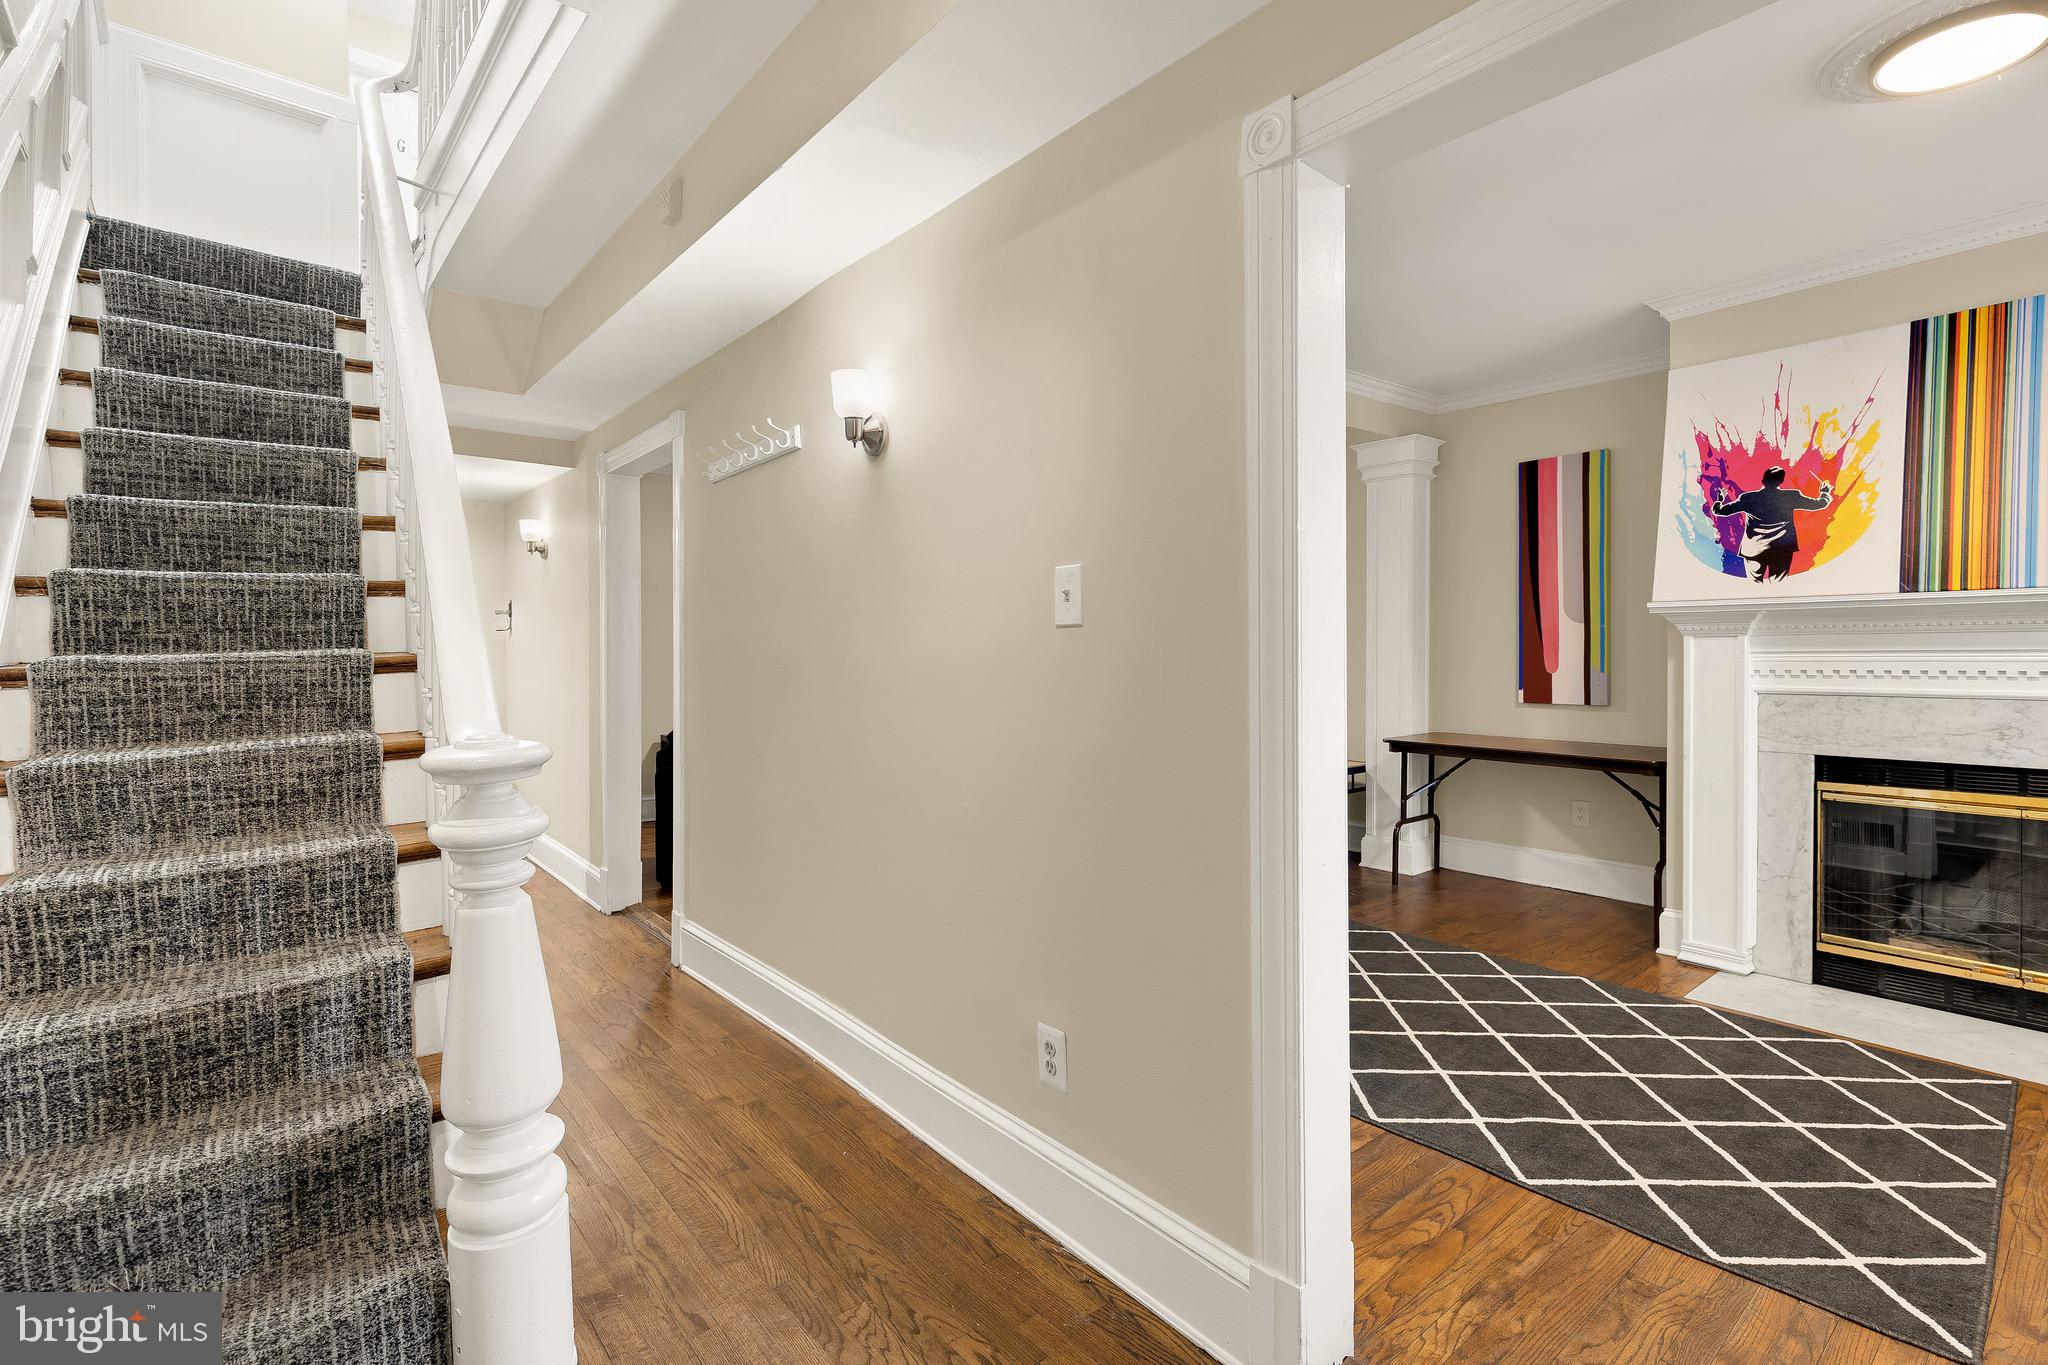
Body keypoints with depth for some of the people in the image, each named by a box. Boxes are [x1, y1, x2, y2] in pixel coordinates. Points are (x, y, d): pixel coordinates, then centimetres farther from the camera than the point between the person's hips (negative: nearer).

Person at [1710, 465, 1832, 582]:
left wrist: (1720, 499, 21)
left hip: (1755, 550, 0)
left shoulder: (1748, 498, -5)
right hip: (1783, 550, 0)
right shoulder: (1791, 496, -3)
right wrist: (1825, 493, 33)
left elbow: (1718, 510, 0)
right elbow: (1817, 504, 11)